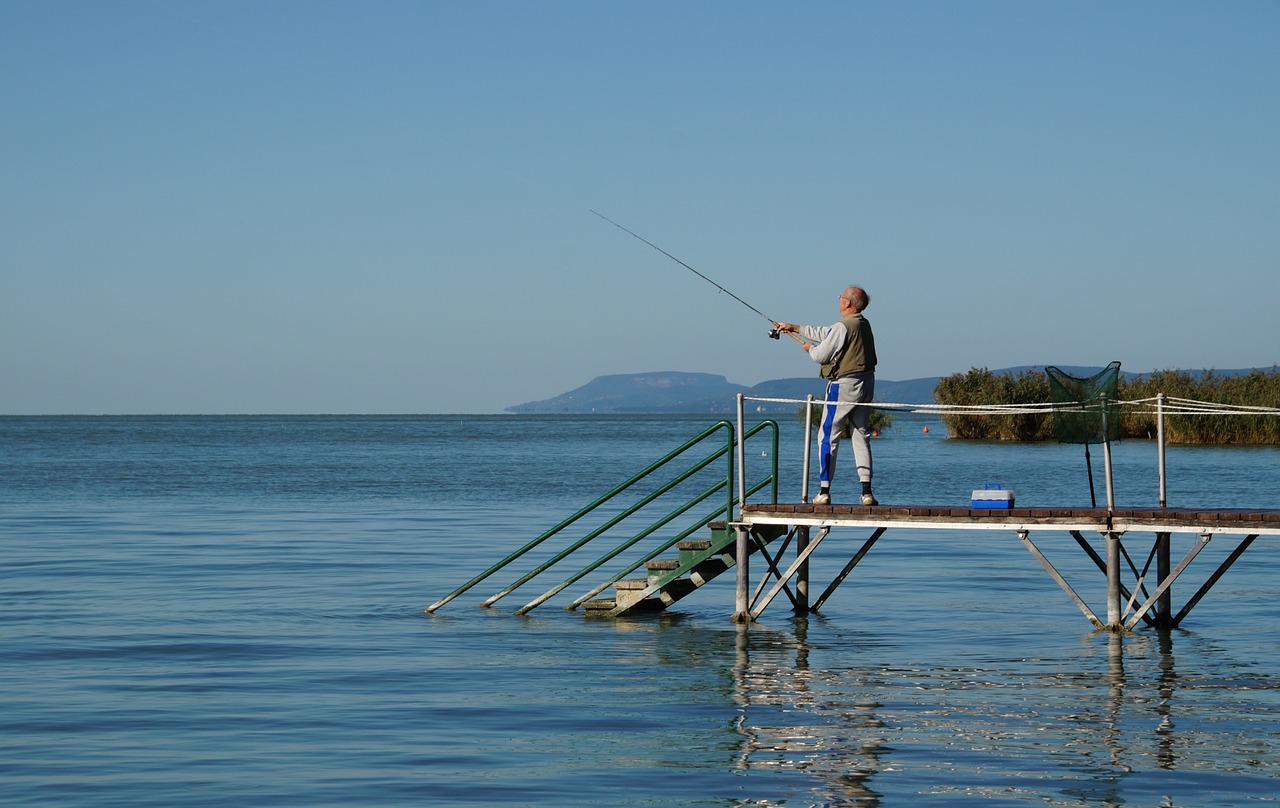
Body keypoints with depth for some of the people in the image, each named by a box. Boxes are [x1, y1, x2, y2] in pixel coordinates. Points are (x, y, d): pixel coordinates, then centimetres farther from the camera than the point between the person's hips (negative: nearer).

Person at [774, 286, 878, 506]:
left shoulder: (843, 327, -16)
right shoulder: (864, 325, 13)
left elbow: (821, 355, -10)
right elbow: (825, 333, 24)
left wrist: (809, 348, 13)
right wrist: (795, 328, 29)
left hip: (844, 385, -8)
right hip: (866, 384, 8)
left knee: (828, 437, 0)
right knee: (861, 436, 10)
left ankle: (824, 491, -3)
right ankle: (866, 492, 2)